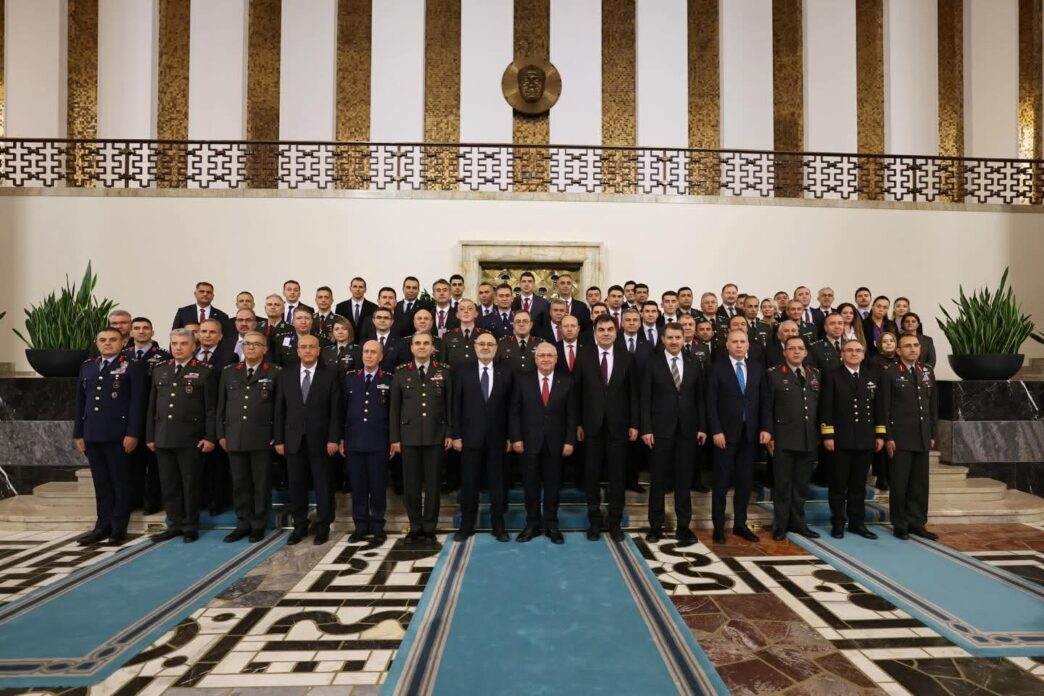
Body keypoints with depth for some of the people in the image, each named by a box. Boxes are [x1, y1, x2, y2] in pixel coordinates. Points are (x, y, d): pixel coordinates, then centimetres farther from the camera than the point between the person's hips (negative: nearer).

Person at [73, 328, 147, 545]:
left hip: (118, 434, -5)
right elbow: (80, 402, 16)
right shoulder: (87, 367, 15)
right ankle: (103, 526, 17)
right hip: (92, 435, 5)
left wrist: (133, 433, -14)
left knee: (120, 482, 3)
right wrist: (78, 433, 11)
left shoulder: (133, 366, -2)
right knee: (101, 483, 10)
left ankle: (119, 527, 10)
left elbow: (137, 402, -8)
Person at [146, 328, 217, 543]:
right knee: (168, 484, 10)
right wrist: (150, 436, 10)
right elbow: (152, 406, 14)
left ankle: (190, 527, 15)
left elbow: (211, 408, -6)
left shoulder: (205, 372, -3)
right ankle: (176, 524, 22)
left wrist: (210, 437, -11)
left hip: (191, 439, -5)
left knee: (190, 484, 3)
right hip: (163, 438, 5)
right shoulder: (160, 370, 12)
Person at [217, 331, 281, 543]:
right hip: (235, 438, 4)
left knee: (261, 483, 4)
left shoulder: (274, 373, 0)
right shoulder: (229, 372, 11)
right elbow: (221, 406, 12)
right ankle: (243, 523, 21)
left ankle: (258, 525, 15)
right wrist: (221, 434, 7)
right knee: (239, 483, 10)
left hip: (262, 438, -3)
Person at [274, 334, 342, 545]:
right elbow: (280, 410, 6)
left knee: (323, 485, 4)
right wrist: (279, 439, 2)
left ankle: (323, 526, 16)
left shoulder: (330, 375, -1)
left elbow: (335, 410, -4)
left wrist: (333, 438, -10)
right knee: (296, 485, 8)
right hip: (293, 440, 3)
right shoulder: (285, 375, 7)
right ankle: (299, 526, 21)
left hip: (320, 440, -2)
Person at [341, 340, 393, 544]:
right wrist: (341, 438, 6)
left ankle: (378, 527, 16)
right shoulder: (349, 378, 8)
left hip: (379, 442, -2)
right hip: (353, 441, 2)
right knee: (357, 486, 8)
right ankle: (360, 525, 19)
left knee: (378, 485, 4)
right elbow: (342, 410, 9)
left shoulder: (389, 380, 0)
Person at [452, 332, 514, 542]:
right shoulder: (462, 371, 2)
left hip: (497, 438, 0)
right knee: (469, 483, 8)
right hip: (470, 436, 0)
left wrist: (510, 436, -1)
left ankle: (498, 525, 20)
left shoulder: (506, 373, 3)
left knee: (497, 483, 7)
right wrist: (456, 435, -5)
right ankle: (467, 524, 21)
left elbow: (510, 407, 2)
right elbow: (456, 405, 0)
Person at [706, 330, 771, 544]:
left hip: (750, 433, 3)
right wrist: (716, 431, -13)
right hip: (725, 433, -3)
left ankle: (740, 524, 20)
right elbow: (711, 403, -7)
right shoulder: (717, 368, -2)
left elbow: (764, 401, 8)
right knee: (722, 482, 3)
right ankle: (718, 526, 12)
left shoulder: (757, 369, 9)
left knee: (744, 481, 9)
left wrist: (765, 428, -1)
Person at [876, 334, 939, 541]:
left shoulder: (928, 372, 11)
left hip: (922, 438, 5)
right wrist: (887, 437, -10)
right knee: (899, 483, 1)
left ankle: (917, 523, 20)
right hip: (900, 438, -5)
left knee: (920, 483, 9)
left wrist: (933, 434, 10)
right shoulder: (889, 373, -4)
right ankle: (899, 524, 12)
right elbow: (883, 408, -6)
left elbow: (934, 405, 14)